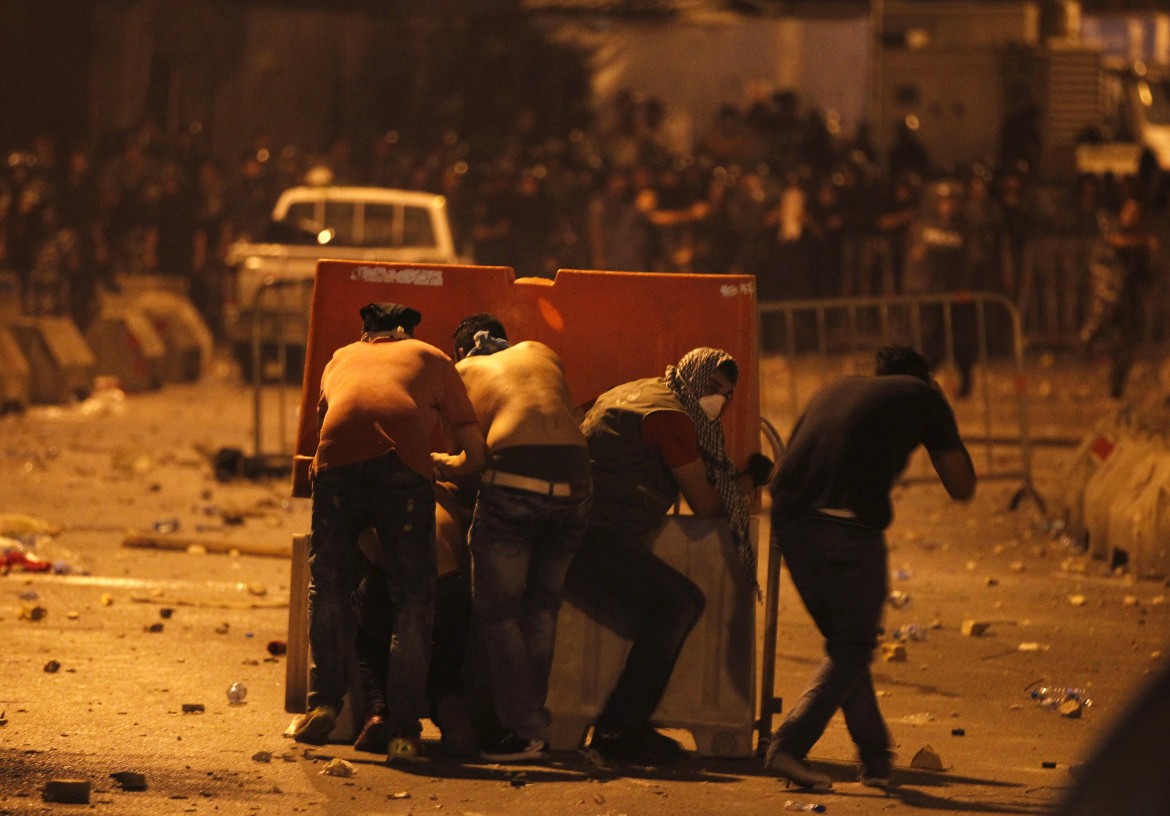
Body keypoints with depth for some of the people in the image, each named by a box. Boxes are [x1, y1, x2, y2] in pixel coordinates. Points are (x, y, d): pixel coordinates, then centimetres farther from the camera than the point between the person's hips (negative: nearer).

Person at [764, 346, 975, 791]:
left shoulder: (837, 389, 30)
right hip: (849, 526, -5)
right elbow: (962, 487, 19)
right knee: (853, 646, 7)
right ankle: (789, 744, -11)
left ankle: (876, 755, 24)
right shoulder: (922, 396, 16)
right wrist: (943, 433, 31)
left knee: (844, 640, 20)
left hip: (790, 519, 5)